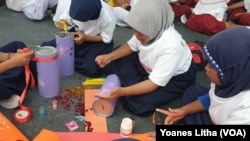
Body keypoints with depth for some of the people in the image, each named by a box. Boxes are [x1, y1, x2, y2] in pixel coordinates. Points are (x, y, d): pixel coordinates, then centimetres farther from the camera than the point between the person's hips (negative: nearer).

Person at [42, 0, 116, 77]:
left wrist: (86, 37, -29)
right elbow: (64, 18, -4)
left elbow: (106, 38, -16)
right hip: (76, 35, 4)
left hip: (98, 42, -3)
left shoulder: (108, 17, -32)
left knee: (92, 69, -30)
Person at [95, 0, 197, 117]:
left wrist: (122, 91, -39)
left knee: (138, 103, -26)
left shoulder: (171, 47, -39)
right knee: (111, 65, 0)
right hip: (148, 66, 7)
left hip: (175, 78, -7)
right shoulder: (149, 30, -21)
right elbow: (131, 46, 0)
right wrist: (110, 56, -15)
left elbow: (154, 84, -32)